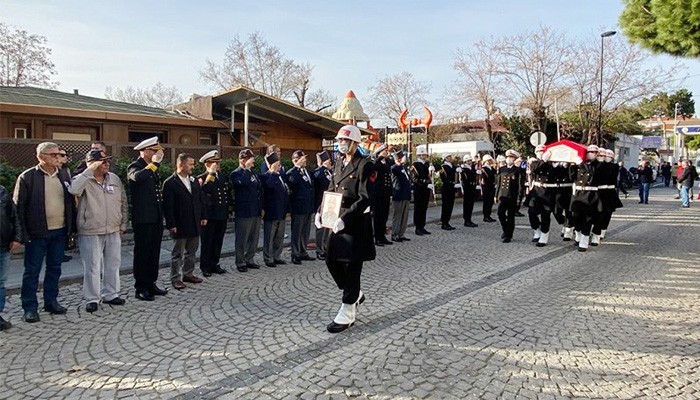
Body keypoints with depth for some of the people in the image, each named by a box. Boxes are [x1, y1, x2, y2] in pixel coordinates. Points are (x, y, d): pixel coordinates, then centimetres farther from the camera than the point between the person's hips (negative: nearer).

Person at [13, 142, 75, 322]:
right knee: (32, 271, 4)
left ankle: (51, 301, 27)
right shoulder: (27, 177, -7)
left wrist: (71, 227, 6)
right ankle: (30, 307, 13)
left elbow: (70, 201, 12)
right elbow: (18, 207, -8)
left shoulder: (64, 176, 8)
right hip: (37, 233, -5)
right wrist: (23, 233, -13)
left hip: (60, 231, 5)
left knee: (55, 268, 14)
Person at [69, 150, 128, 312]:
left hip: (113, 231, 5)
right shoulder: (83, 180, -6)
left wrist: (123, 223, 10)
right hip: (91, 232, -4)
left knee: (113, 264, 13)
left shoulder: (115, 179, 6)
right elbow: (73, 190, -30)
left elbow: (123, 202, 13)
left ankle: (110, 294, 27)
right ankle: (92, 299, 15)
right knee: (92, 267, 3)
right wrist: (89, 171, -24)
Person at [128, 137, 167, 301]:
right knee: (142, 254, 0)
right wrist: (154, 163, -24)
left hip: (156, 218, 8)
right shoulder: (135, 167, -9)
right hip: (143, 219, -8)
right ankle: (141, 288, 9)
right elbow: (138, 177, -34)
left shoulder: (153, 168, 16)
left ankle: (151, 284, 23)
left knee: (154, 254, 13)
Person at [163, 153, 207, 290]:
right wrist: (171, 225, -16)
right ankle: (175, 278, 14)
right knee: (177, 253, 4)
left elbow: (200, 200, 15)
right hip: (180, 226, -6)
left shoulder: (194, 181, 9)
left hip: (195, 224, 6)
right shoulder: (170, 183, -11)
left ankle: (188, 274, 29)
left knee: (192, 251, 15)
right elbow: (167, 206, -13)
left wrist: (203, 216, 10)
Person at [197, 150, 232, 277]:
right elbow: (205, 190, -27)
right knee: (207, 243, 3)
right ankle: (205, 267, 13)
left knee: (218, 242, 12)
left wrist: (229, 209, 14)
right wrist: (210, 174, -22)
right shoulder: (201, 179, -6)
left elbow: (228, 194, 19)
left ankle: (214, 265, 24)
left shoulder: (224, 177, 12)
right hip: (209, 216, -6)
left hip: (222, 216, 6)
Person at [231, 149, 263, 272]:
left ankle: (249, 260, 24)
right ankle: (240, 263, 10)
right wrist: (247, 169, -21)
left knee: (254, 238, 12)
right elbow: (243, 182, -30)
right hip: (244, 212, -7)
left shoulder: (253, 172, 15)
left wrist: (261, 207, 13)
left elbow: (260, 189, 18)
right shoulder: (236, 173, -8)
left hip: (256, 211, 7)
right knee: (242, 239, 1)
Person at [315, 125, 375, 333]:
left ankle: (347, 314, 11)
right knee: (332, 261, 12)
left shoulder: (365, 165, -12)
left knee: (352, 266, 0)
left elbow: (365, 198, -19)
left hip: (356, 223, -8)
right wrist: (321, 212, 2)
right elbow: (331, 190, 17)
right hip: (338, 220, 8)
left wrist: (345, 218, -26)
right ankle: (355, 294, 34)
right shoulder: (339, 163, 13)